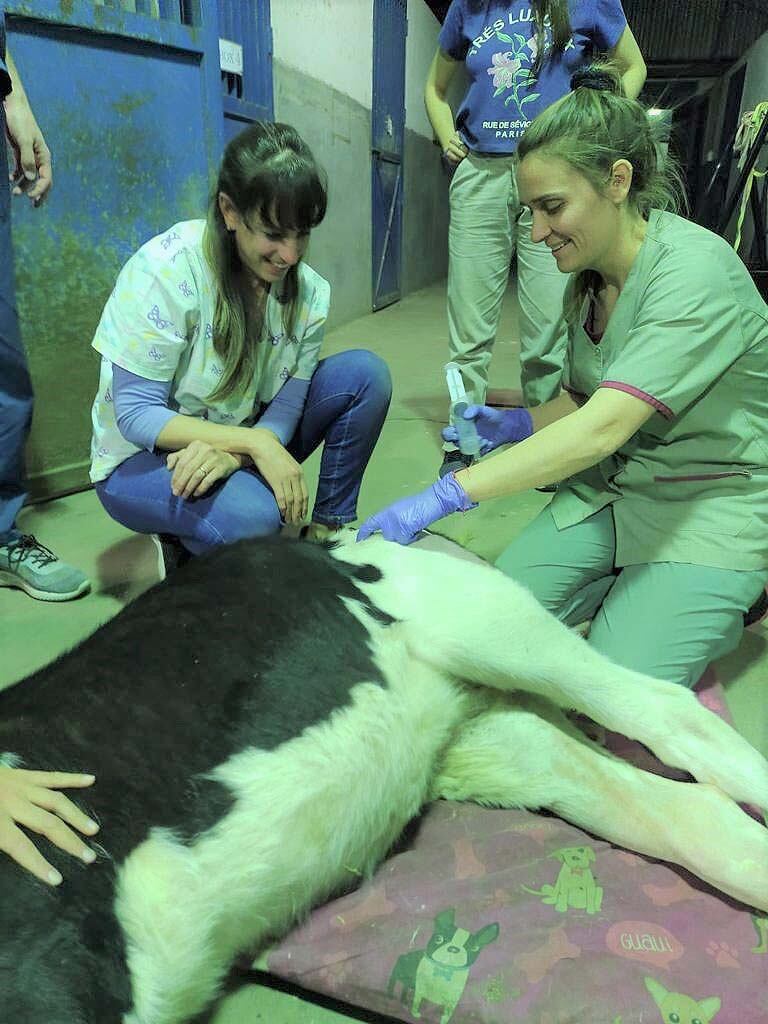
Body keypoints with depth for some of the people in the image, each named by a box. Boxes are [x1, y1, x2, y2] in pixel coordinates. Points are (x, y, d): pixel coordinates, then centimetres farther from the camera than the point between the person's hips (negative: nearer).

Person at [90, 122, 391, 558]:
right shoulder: (165, 269, -23)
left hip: (241, 448, 5)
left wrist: (231, 454, -35)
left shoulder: (308, 290, -10)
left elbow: (284, 411, -13)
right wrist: (254, 442, -32)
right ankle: (183, 543, -2)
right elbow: (135, 413, -22)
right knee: (252, 515, -38)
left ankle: (328, 529, -3)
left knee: (365, 373, -13)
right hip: (143, 459, -5)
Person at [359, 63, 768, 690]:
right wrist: (516, 425, -9)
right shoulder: (588, 275, 1)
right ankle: (633, 582, 12)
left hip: (713, 507, -6)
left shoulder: (695, 272, -24)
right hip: (612, 489, 6)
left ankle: (717, 603, 9)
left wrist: (442, 497, -38)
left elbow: (602, 428, -34)